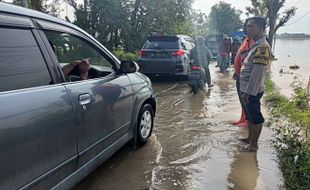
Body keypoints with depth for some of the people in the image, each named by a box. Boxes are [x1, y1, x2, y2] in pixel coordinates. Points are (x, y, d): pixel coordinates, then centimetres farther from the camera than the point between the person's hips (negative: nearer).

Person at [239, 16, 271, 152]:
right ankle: (250, 138, 36)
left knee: (255, 118, 4)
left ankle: (253, 144, 16)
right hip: (248, 89, 10)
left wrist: (248, 92, -23)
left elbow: (257, 72, -25)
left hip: (252, 91, -10)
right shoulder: (257, 45, 13)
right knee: (249, 116, 20)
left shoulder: (262, 46, -20)